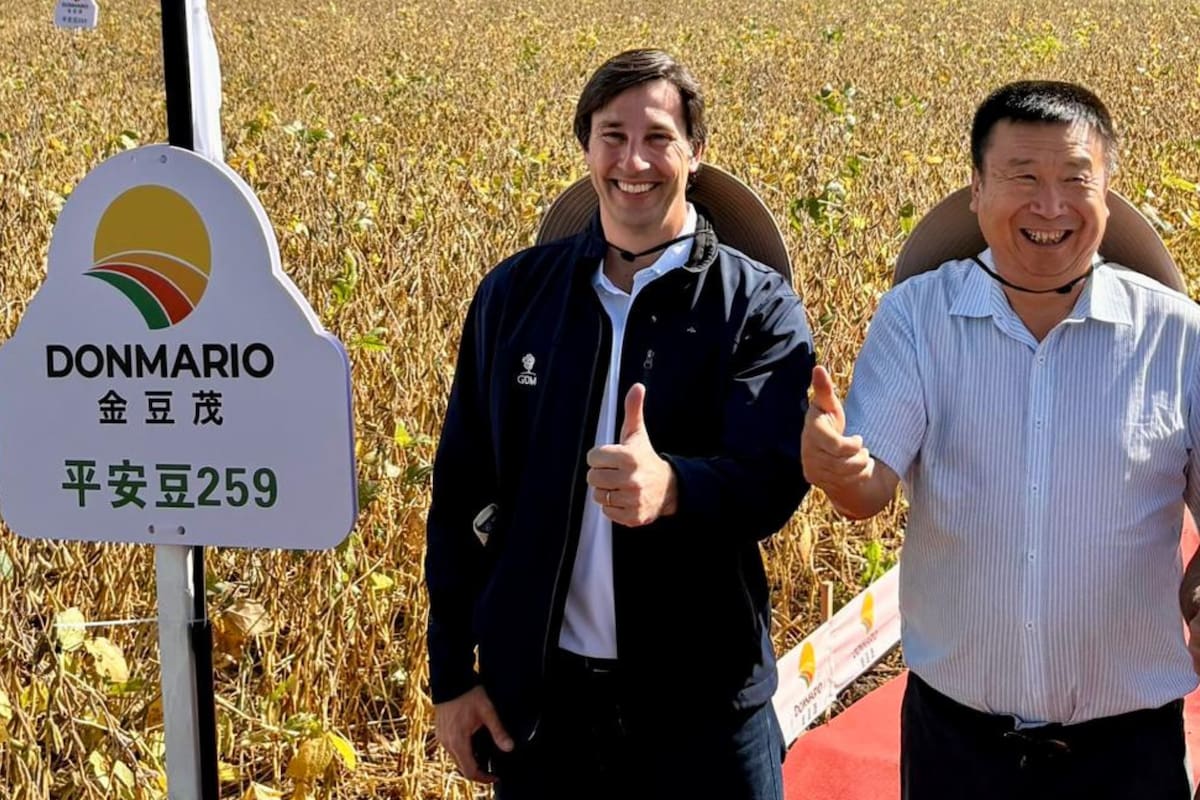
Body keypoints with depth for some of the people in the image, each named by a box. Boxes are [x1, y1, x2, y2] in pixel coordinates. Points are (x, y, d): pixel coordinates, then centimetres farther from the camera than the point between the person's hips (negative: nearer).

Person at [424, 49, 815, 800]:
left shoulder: (759, 306, -6)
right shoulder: (515, 293, 3)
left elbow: (775, 480, -18)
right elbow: (461, 490, 6)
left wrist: (671, 486, -39)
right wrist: (451, 673, 3)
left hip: (701, 700, -2)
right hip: (535, 692, 2)